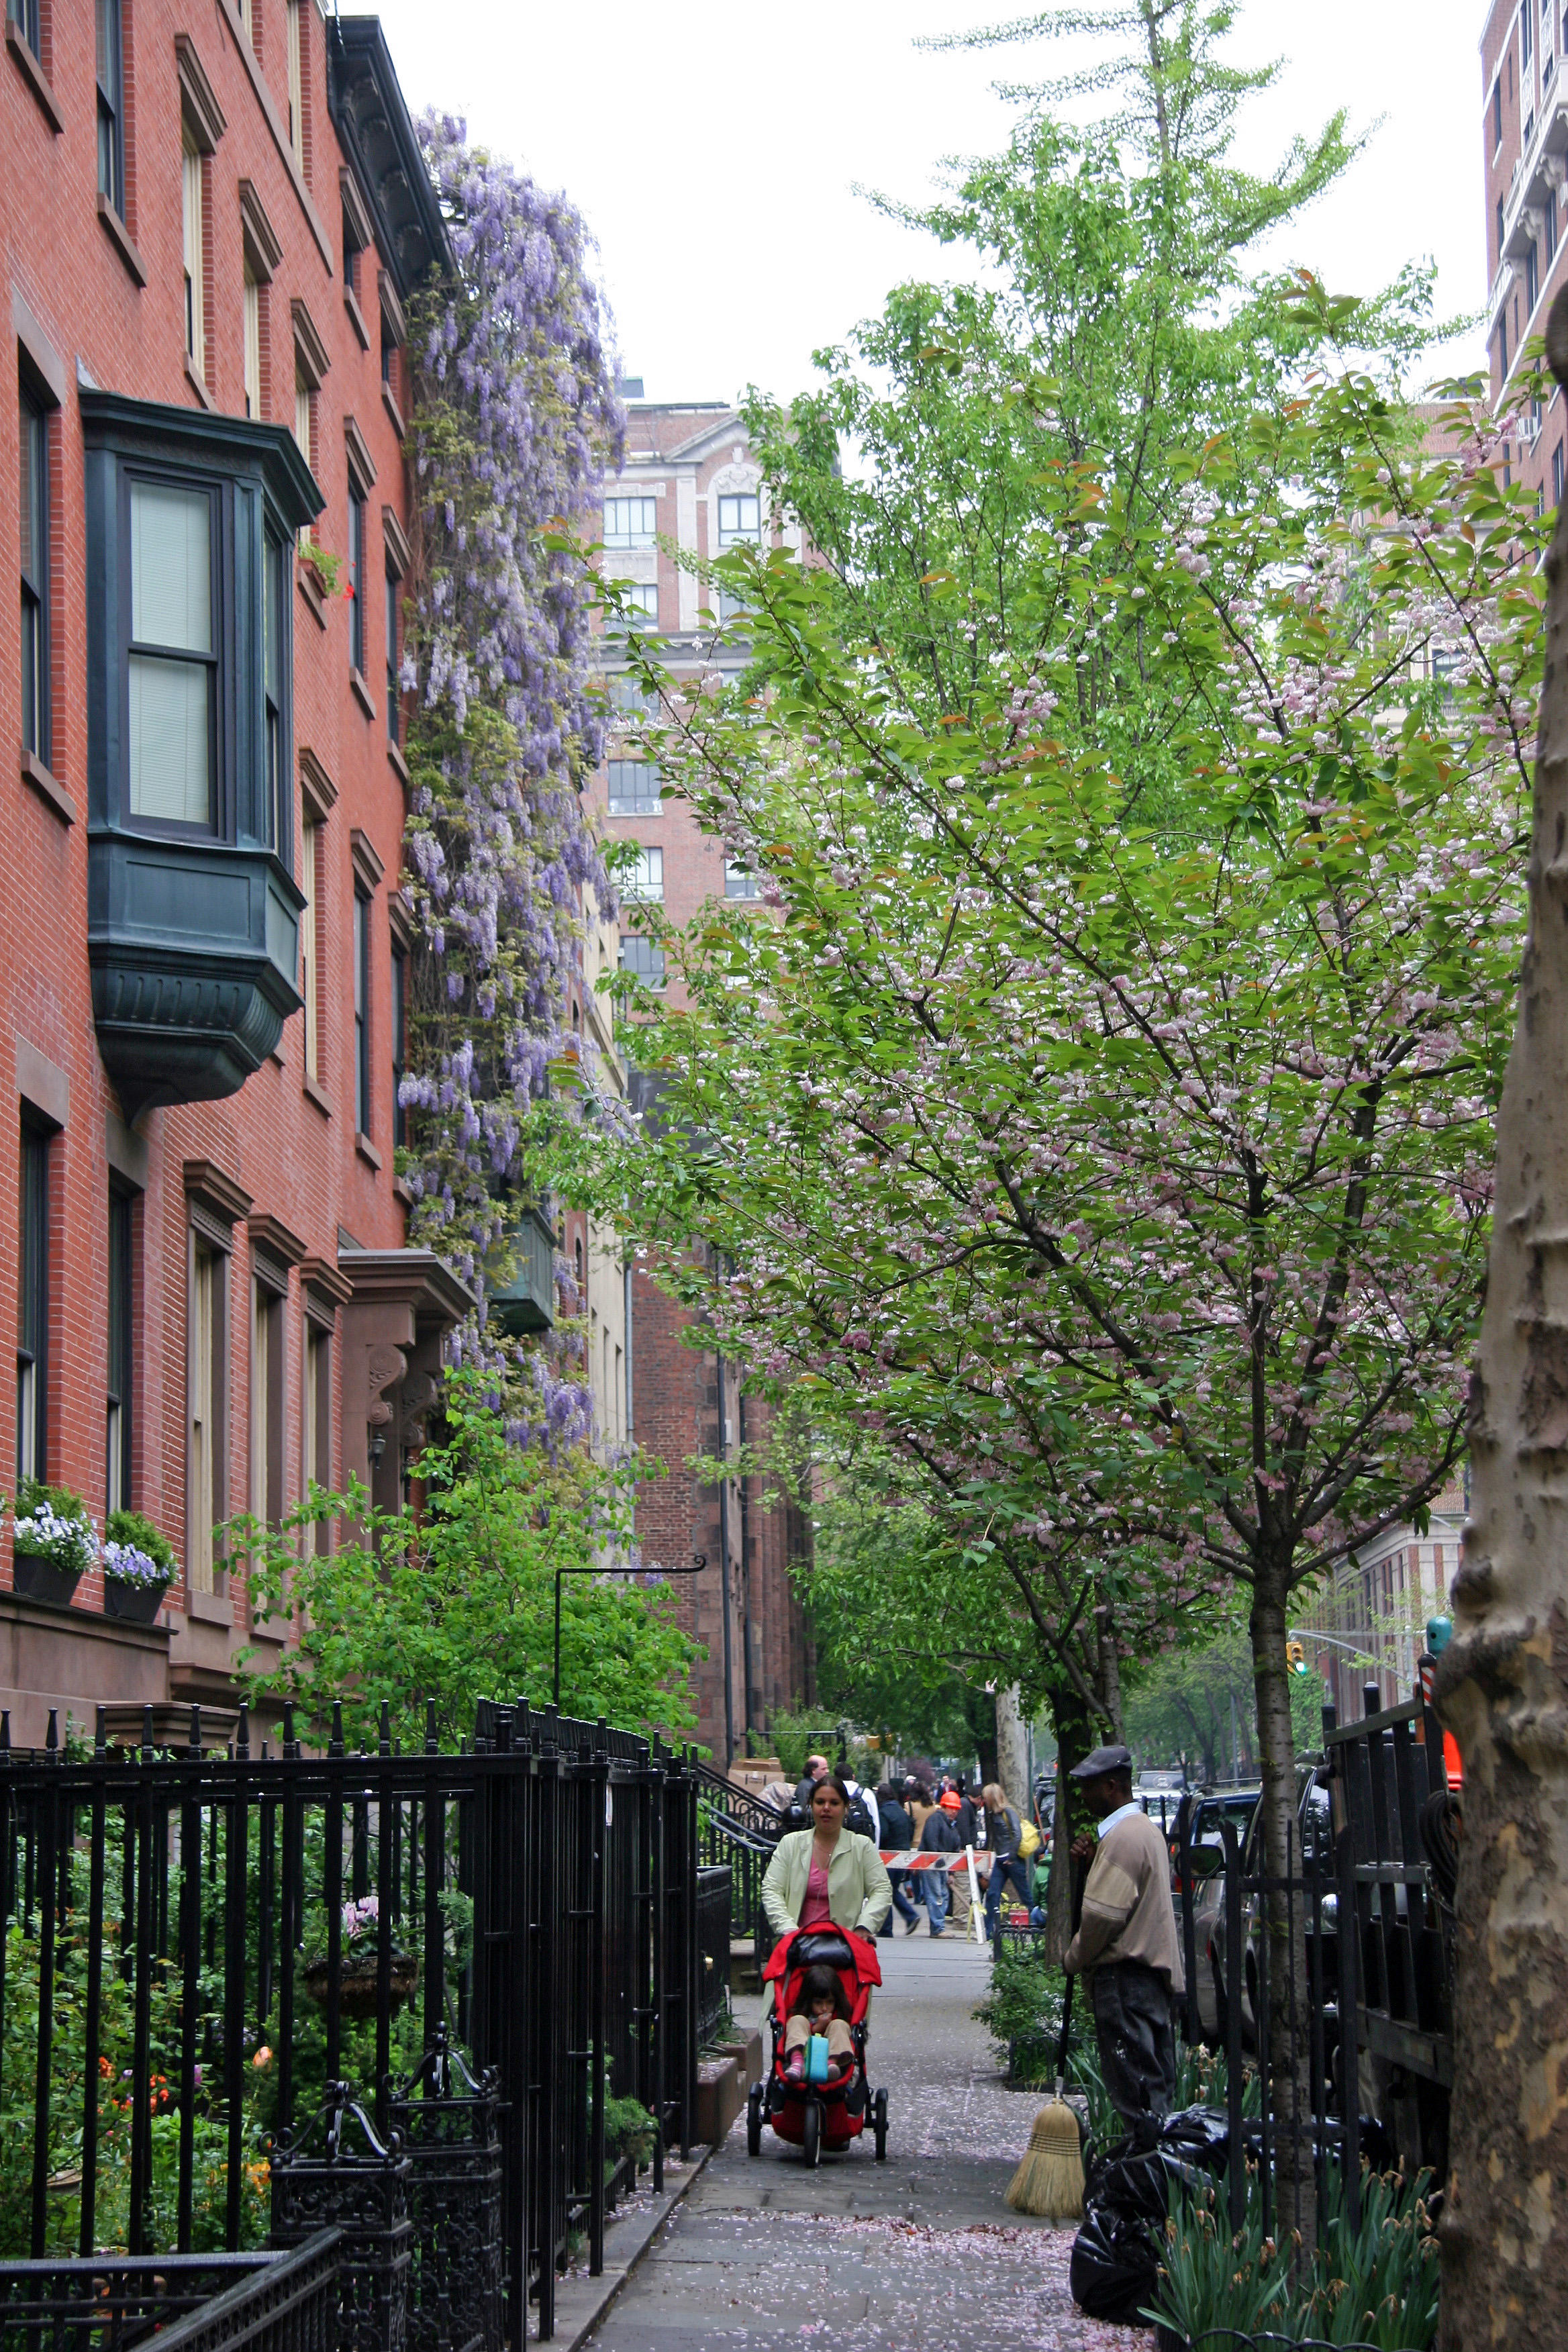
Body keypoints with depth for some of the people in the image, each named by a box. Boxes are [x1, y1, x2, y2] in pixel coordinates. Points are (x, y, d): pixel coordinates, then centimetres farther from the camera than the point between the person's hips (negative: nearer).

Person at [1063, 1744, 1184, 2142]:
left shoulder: (1122, 1836, -16)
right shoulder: (1147, 1829, 18)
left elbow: (1104, 1914, -20)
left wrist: (1074, 1959, -6)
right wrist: (1091, 1862, 8)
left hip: (1124, 1976, -11)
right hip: (1158, 1972, 11)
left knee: (1133, 2084, -8)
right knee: (1157, 2083, 11)